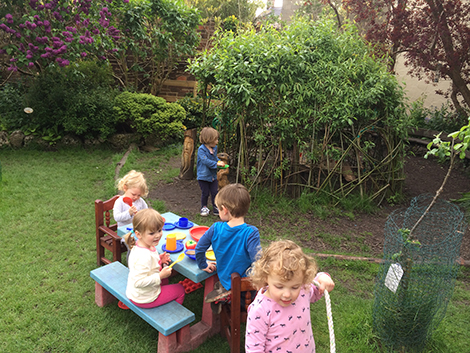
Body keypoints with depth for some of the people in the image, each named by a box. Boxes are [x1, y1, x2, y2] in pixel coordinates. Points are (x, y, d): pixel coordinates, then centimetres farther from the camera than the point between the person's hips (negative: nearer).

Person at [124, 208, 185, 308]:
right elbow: (139, 282, -36)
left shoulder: (142, 245, -6)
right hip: (144, 299, -9)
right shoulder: (144, 256, -36)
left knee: (165, 280, 34)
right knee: (180, 290, 9)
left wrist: (159, 259, -2)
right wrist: (160, 276, -30)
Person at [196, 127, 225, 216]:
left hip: (213, 175, 6)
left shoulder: (214, 148, 3)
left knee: (214, 192, 8)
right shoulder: (201, 149, -19)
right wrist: (216, 164, -29)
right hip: (203, 176, -6)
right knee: (205, 193, 7)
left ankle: (216, 207, 22)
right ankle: (204, 207, 26)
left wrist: (219, 162, -3)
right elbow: (205, 160, -27)